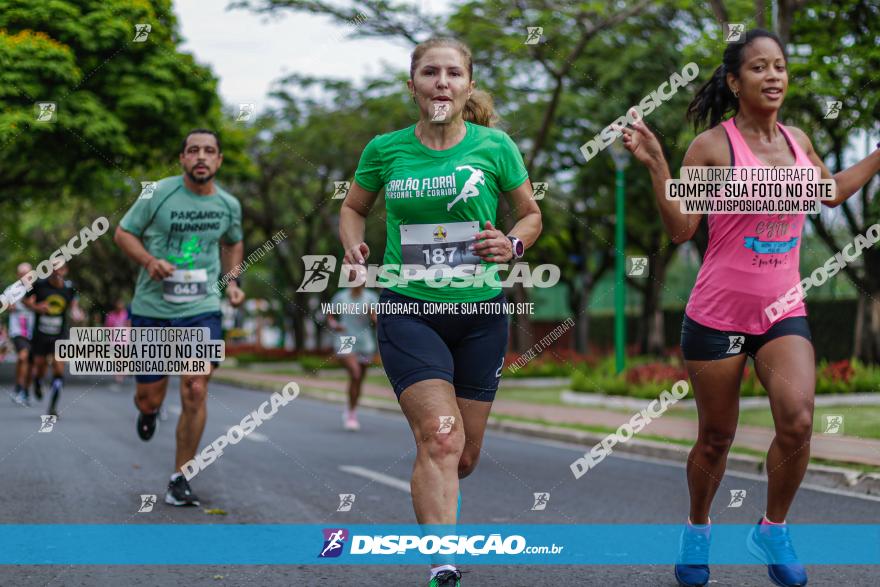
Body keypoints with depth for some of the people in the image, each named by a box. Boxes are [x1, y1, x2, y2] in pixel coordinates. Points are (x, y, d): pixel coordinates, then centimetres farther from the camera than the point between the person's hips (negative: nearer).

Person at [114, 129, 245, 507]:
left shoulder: (228, 205, 3)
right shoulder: (158, 194, -7)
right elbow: (123, 233, 1)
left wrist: (232, 280, 8)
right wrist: (149, 260, -17)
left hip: (202, 309, 1)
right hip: (152, 309, -1)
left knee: (195, 392, -13)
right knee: (149, 398, 6)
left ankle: (179, 480, 0)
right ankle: (149, 411, 47)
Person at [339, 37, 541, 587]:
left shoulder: (494, 146, -1)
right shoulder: (385, 149, 0)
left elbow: (532, 215, 11)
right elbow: (353, 208, 17)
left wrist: (512, 245, -11)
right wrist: (354, 245, -4)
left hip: (480, 313, 2)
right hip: (408, 310, -1)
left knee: (464, 457, 11)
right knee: (440, 438, -20)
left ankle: (430, 500, 45)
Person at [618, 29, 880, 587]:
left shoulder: (797, 140, 7)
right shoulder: (712, 146, -9)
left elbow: (833, 190, 27)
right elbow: (681, 229, -12)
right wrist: (657, 166, -23)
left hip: (783, 311, 4)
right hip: (719, 315, -3)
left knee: (798, 421, -16)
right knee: (716, 438, 7)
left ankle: (773, 530, 8)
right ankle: (698, 528, 35)